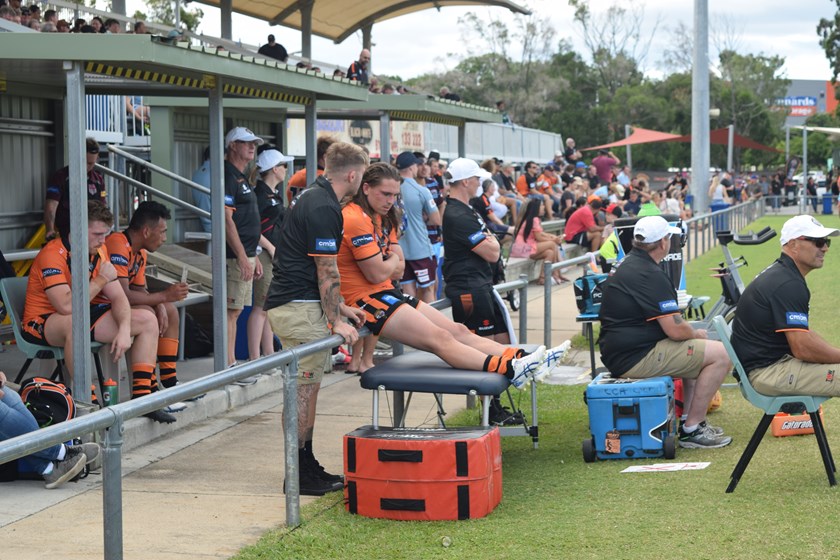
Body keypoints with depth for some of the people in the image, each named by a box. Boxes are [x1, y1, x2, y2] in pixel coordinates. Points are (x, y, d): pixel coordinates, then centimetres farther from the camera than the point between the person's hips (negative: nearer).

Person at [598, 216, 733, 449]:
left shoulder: (625, 266, 14)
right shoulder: (650, 275, -18)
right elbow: (675, 330, -21)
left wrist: (690, 333, 18)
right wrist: (696, 334, 1)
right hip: (636, 358, -11)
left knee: (697, 350, 29)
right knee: (721, 355, -10)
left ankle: (693, 420, 26)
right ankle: (691, 429, -4)